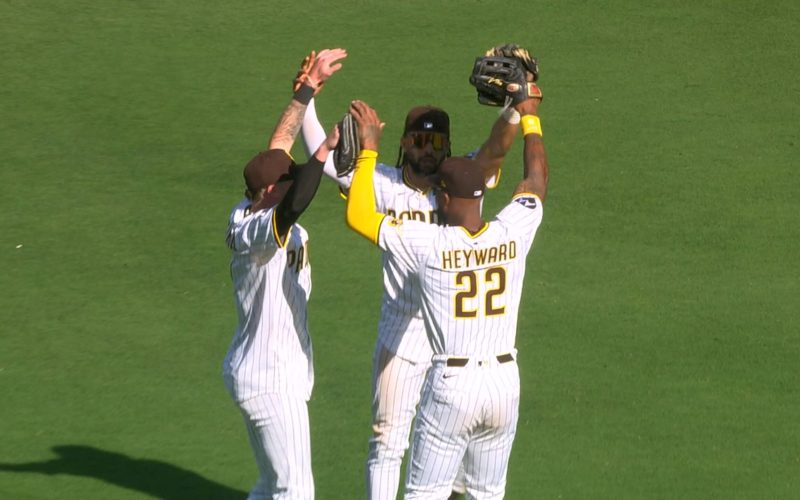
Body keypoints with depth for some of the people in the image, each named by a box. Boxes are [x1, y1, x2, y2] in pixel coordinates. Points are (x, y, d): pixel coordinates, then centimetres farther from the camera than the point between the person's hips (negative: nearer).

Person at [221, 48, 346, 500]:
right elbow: (293, 206, -45)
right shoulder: (254, 232, -23)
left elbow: (280, 144, 12)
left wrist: (311, 83, 14)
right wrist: (326, 149, -46)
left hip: (280, 376, 10)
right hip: (271, 382, -10)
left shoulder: (253, 212, 4)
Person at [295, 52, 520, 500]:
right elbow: (324, 156, -11)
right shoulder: (384, 185, -4)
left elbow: (497, 147, -24)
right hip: (401, 338, 0)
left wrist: (515, 109, -45)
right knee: (388, 440, 7)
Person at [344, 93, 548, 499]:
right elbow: (536, 182, 16)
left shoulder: (429, 244, -13)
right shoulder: (511, 234, -3)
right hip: (505, 382, 4)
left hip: (451, 386, -4)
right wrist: (530, 118, 29)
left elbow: (358, 215, -9)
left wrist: (368, 148, -2)